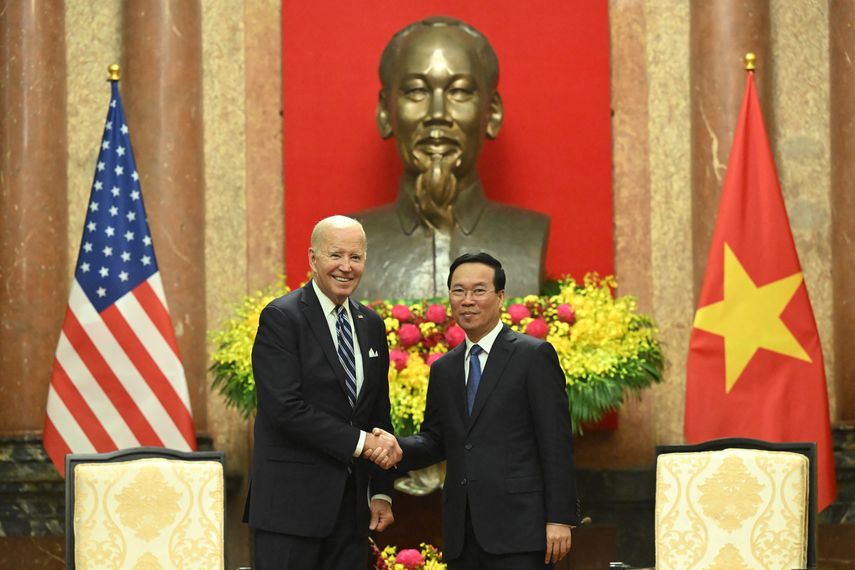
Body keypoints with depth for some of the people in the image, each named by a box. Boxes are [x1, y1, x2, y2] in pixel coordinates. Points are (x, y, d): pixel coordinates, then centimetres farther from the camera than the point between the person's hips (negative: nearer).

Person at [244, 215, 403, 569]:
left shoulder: (371, 326, 14)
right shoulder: (281, 318, -7)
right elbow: (285, 409, -17)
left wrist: (381, 492, 10)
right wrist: (358, 441, -16)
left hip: (351, 504, 6)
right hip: (292, 501, -6)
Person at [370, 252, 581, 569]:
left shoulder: (534, 355, -1)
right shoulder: (443, 370, 17)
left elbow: (556, 444, -6)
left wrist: (560, 519, -12)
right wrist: (397, 449, -3)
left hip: (518, 529, -6)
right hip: (462, 536, 6)